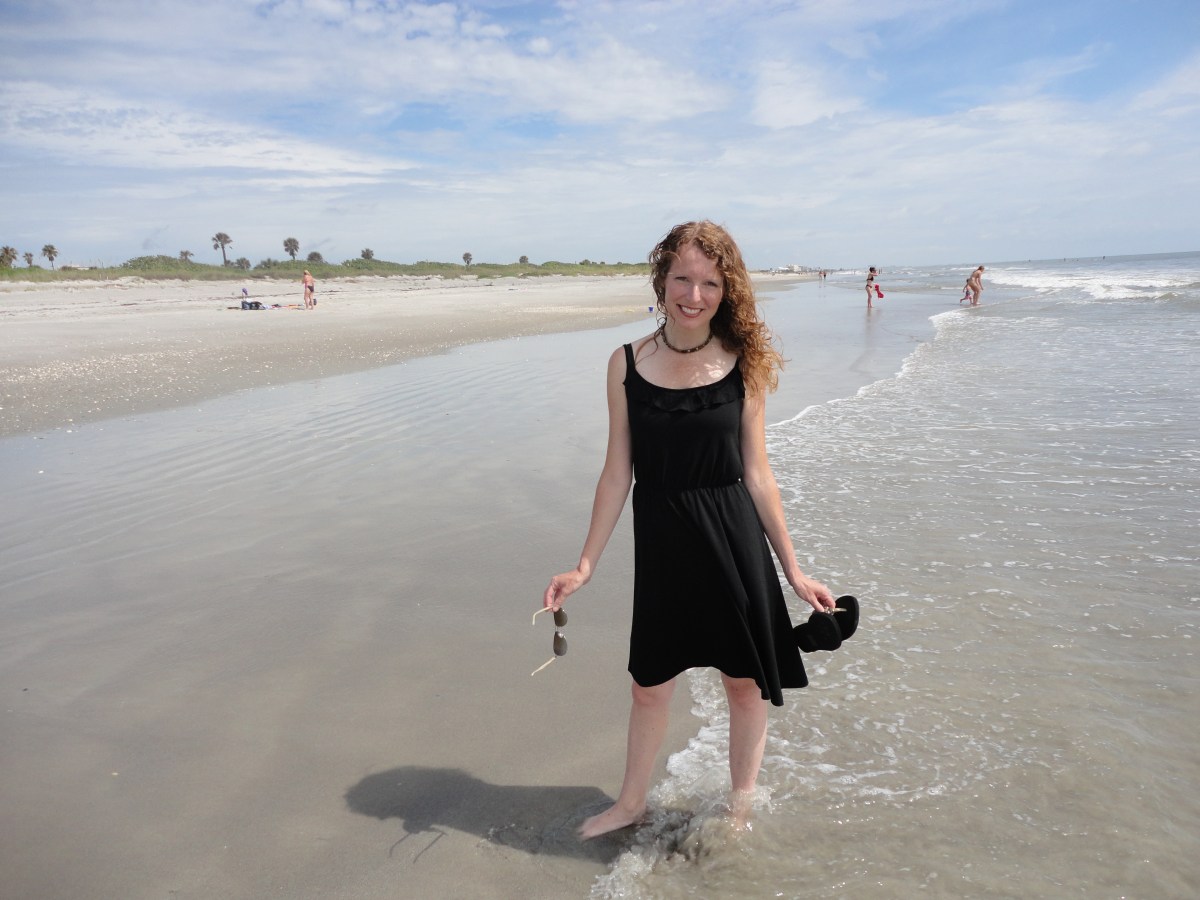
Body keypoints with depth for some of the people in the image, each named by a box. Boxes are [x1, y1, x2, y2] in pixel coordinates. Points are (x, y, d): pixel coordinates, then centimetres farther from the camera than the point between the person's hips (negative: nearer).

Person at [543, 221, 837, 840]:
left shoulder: (742, 364, -5)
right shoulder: (627, 364, -4)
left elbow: (757, 473, -1)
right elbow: (617, 472, 0)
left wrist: (792, 568, 1)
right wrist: (586, 565, 0)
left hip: (734, 540, -1)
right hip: (661, 543, 1)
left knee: (745, 682, 12)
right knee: (649, 685, 15)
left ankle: (740, 808, 37)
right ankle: (630, 804, 40)